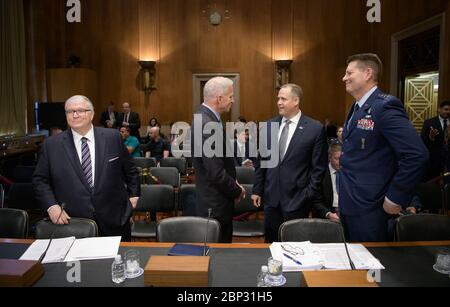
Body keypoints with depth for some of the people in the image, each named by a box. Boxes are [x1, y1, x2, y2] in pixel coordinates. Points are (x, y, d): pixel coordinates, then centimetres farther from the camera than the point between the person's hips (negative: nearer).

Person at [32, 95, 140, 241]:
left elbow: (130, 170, 9)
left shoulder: (112, 137, -1)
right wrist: (51, 206, -8)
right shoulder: (51, 145, -1)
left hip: (113, 220, 1)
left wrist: (133, 195, 7)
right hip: (73, 223, 0)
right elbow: (39, 180, 4)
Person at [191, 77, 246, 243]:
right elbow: (216, 173, -26)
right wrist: (237, 191, -10)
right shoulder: (207, 124, -25)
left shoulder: (205, 118, 6)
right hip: (215, 205, -9)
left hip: (215, 202, 9)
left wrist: (233, 184, 7)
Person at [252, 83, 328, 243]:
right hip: (271, 197, 4)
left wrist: (309, 195, -9)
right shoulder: (269, 125, 5)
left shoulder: (315, 128, -8)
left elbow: (318, 167, -6)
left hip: (297, 198, -3)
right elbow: (262, 161, 9)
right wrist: (257, 189, 8)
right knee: (271, 241, 13)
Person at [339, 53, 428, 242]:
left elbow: (417, 155, -25)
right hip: (347, 205, 8)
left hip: (368, 209, -8)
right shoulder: (357, 108, 11)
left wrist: (395, 198, -20)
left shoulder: (384, 106, -19)